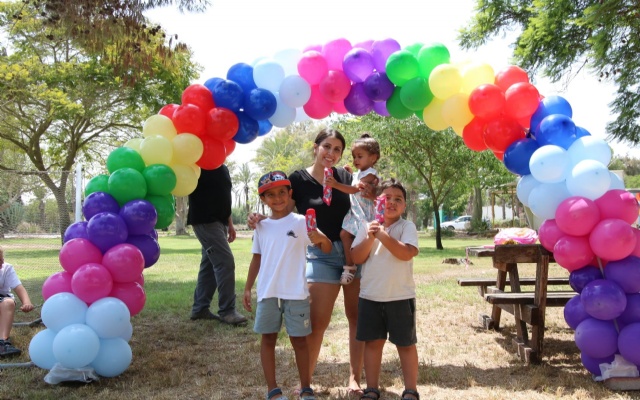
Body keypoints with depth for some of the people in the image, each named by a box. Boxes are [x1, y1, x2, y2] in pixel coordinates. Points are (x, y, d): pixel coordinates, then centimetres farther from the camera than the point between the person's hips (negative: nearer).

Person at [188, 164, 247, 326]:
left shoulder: (223, 168, 17)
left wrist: (230, 223, 20)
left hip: (219, 221, 9)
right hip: (205, 221, -9)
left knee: (210, 264, 10)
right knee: (225, 262, -13)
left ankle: (200, 308, 17)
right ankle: (227, 311, -7)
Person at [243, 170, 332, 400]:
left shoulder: (301, 222, -4)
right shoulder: (261, 227, 6)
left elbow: (326, 250, -8)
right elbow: (257, 259, 14)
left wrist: (321, 239, -30)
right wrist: (248, 288, 12)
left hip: (296, 293, -3)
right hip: (267, 293, 3)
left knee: (299, 339, 6)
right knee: (268, 338, 7)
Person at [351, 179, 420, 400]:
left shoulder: (407, 227, -4)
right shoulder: (366, 227, 4)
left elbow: (406, 253, -20)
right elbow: (356, 258, -3)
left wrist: (382, 235, -24)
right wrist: (370, 238, -17)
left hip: (400, 296, -2)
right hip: (370, 296, 3)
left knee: (406, 343, 7)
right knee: (373, 341, 10)